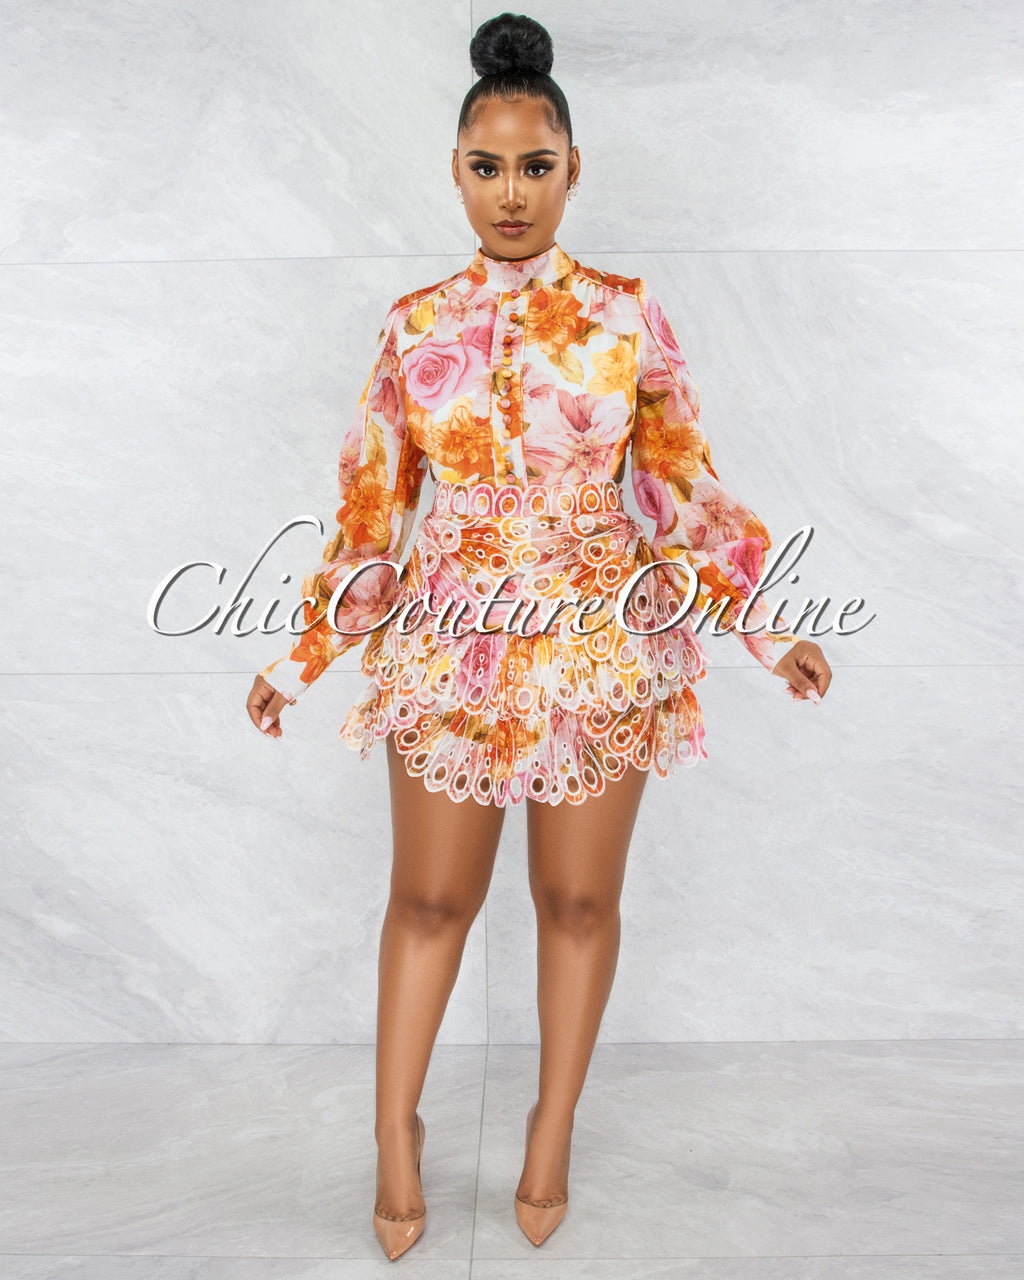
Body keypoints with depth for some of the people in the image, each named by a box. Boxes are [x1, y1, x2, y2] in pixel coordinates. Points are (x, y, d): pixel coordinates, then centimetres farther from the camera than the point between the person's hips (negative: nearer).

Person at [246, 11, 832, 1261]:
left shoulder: (628, 318, -2)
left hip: (602, 646, 0)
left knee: (578, 898, 11)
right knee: (428, 897, 11)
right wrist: (301, 659, 6)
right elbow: (372, 506, 6)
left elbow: (685, 494, 3)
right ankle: (396, 1131, 32)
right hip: (448, 648, 1)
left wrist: (769, 632, -1)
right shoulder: (412, 327, 1)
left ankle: (554, 1128, 34)